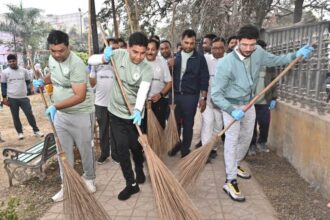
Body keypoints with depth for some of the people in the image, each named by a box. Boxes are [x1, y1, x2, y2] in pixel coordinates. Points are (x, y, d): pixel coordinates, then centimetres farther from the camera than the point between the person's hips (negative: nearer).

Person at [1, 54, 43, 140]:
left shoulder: (24, 70, 1)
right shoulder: (5, 72, -2)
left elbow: (28, 81, 14)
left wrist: (25, 90, 10)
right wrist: (4, 97, -1)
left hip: (24, 97, 0)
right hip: (12, 98, 0)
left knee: (30, 114, 1)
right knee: (15, 116, 8)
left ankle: (36, 130, 12)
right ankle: (20, 132, 21)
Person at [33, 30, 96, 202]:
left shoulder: (76, 64, -24)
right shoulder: (52, 59, 1)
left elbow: (80, 96, -29)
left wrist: (55, 106, -33)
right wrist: (43, 81, 5)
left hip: (80, 115, -7)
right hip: (60, 114, 7)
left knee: (85, 149, 10)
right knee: (63, 152, 13)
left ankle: (89, 179, 33)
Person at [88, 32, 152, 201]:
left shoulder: (147, 70, -15)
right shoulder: (118, 55, -6)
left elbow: (142, 92, -29)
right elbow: (91, 60, -2)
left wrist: (138, 110, -47)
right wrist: (104, 58, -24)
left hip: (134, 114, -2)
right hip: (116, 112, 3)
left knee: (136, 146, 12)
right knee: (121, 148, 3)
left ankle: (139, 170, 44)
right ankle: (131, 184, 16)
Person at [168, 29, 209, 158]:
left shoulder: (199, 58, -3)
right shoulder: (175, 57, 6)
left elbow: (204, 79, -3)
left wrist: (203, 98, -6)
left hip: (191, 96, -2)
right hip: (175, 95, 3)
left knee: (188, 124, 7)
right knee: (175, 122, 11)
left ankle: (185, 149, 22)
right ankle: (176, 145, 31)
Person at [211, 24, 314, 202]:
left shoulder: (258, 52, -10)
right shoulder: (226, 63, -27)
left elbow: (274, 60, 12)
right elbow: (216, 93, -25)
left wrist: (295, 55, -2)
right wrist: (232, 110, -35)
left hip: (249, 104, 7)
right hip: (231, 106, -7)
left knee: (246, 138, 18)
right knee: (232, 141, -9)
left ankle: (234, 166, 39)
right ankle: (230, 181, -2)